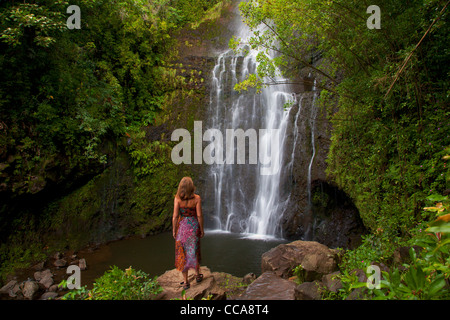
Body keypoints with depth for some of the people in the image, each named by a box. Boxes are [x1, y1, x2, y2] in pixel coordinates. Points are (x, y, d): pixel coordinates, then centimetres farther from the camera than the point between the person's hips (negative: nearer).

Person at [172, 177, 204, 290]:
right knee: (194, 251, 20)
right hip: (193, 226, 1)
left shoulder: (177, 199, -11)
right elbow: (199, 215, -9)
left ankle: (186, 281, 13)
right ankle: (197, 275, 36)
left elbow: (175, 216, -11)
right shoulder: (197, 198, -10)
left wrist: (174, 230, 0)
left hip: (181, 226, -1)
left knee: (182, 254, 9)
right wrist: (201, 229, 2)